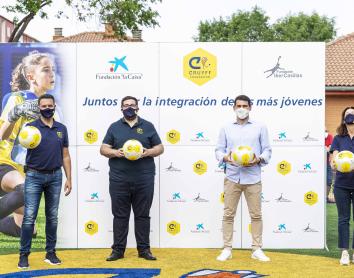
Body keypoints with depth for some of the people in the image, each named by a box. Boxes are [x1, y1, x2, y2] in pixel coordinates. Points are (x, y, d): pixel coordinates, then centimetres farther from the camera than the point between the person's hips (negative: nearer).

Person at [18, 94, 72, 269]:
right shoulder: (31, 126, -4)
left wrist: (69, 178, 4)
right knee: (29, 217, -4)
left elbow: (65, 156, 9)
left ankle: (50, 253, 17)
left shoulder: (61, 129, 7)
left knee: (52, 217, 8)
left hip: (55, 176, 3)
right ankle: (24, 254, 3)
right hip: (34, 176, -3)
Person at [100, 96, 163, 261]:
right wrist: (115, 152, -12)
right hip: (119, 179, 0)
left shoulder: (148, 126, 10)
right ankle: (118, 250, 11)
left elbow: (159, 148, 10)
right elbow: (103, 149, 8)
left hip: (144, 179, 0)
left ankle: (144, 249, 12)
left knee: (142, 215, 5)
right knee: (120, 216, 5)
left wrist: (148, 152, -10)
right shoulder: (114, 127, 11)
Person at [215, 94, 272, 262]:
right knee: (228, 214, 2)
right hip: (232, 177, 1)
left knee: (256, 215, 2)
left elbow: (267, 150, 6)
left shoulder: (260, 128, 8)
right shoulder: (226, 129, 11)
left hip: (253, 178, 0)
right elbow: (218, 150, 8)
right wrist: (225, 157, -14)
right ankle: (227, 249, 9)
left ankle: (257, 250, 11)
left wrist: (258, 159, -14)